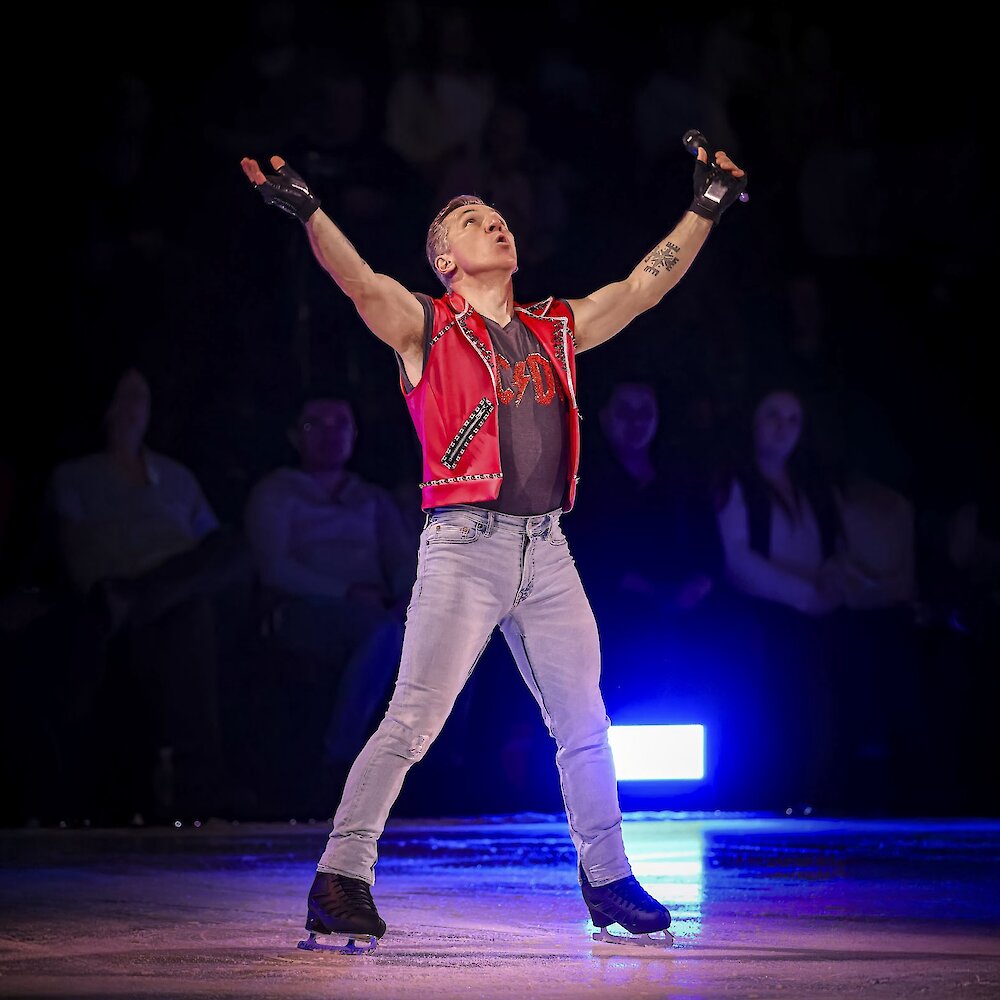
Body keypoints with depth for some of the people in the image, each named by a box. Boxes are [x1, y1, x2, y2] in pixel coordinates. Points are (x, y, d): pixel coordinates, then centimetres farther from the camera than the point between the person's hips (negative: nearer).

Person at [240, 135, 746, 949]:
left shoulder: (557, 330, 17)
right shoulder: (426, 327, 1)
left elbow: (644, 287, 17)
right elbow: (360, 282, -17)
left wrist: (704, 212, 12)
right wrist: (309, 213, -34)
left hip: (547, 550, 5)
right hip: (464, 545, -5)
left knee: (584, 723, 11)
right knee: (412, 723, -11)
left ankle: (608, 881, 24)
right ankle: (341, 879, -7)